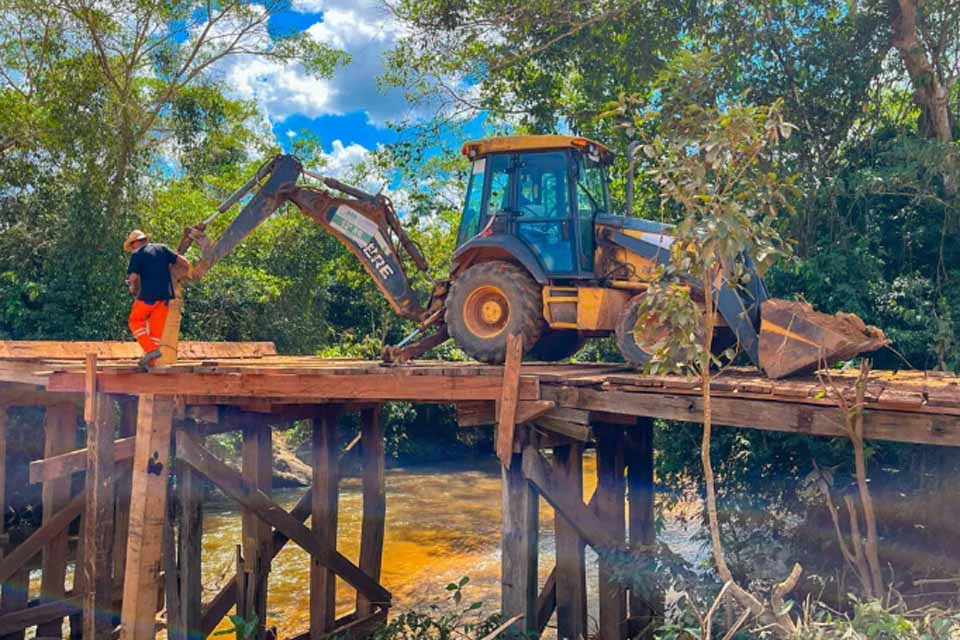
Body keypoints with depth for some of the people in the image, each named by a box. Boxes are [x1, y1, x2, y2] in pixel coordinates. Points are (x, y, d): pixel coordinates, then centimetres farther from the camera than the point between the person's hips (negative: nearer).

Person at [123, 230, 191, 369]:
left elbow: (133, 277, -9)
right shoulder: (162, 248, 12)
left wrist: (133, 288, 11)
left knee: (135, 321, 15)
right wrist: (189, 273, 21)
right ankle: (150, 362, 13)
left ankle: (150, 349, -2)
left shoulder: (137, 254, -1)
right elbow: (182, 261, 5)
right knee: (157, 328, 9)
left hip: (147, 295, -5)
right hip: (165, 295, 5)